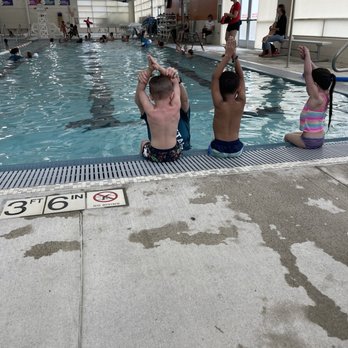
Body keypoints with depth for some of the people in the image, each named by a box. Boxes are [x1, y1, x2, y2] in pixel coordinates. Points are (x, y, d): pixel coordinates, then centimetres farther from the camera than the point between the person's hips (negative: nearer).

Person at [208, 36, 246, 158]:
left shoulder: (219, 104, -18)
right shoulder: (240, 103, -10)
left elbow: (215, 77, -16)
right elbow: (241, 77, -2)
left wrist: (227, 56, -15)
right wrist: (234, 55, -8)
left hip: (218, 149, -3)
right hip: (236, 149, 3)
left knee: (210, 148, 32)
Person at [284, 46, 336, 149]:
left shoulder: (316, 98, -23)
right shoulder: (326, 95, -1)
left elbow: (308, 73, -26)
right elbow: (317, 73, 5)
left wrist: (307, 55, -18)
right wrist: (307, 58, 1)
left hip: (309, 141, -8)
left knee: (287, 136, 19)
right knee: (295, 134, 34)